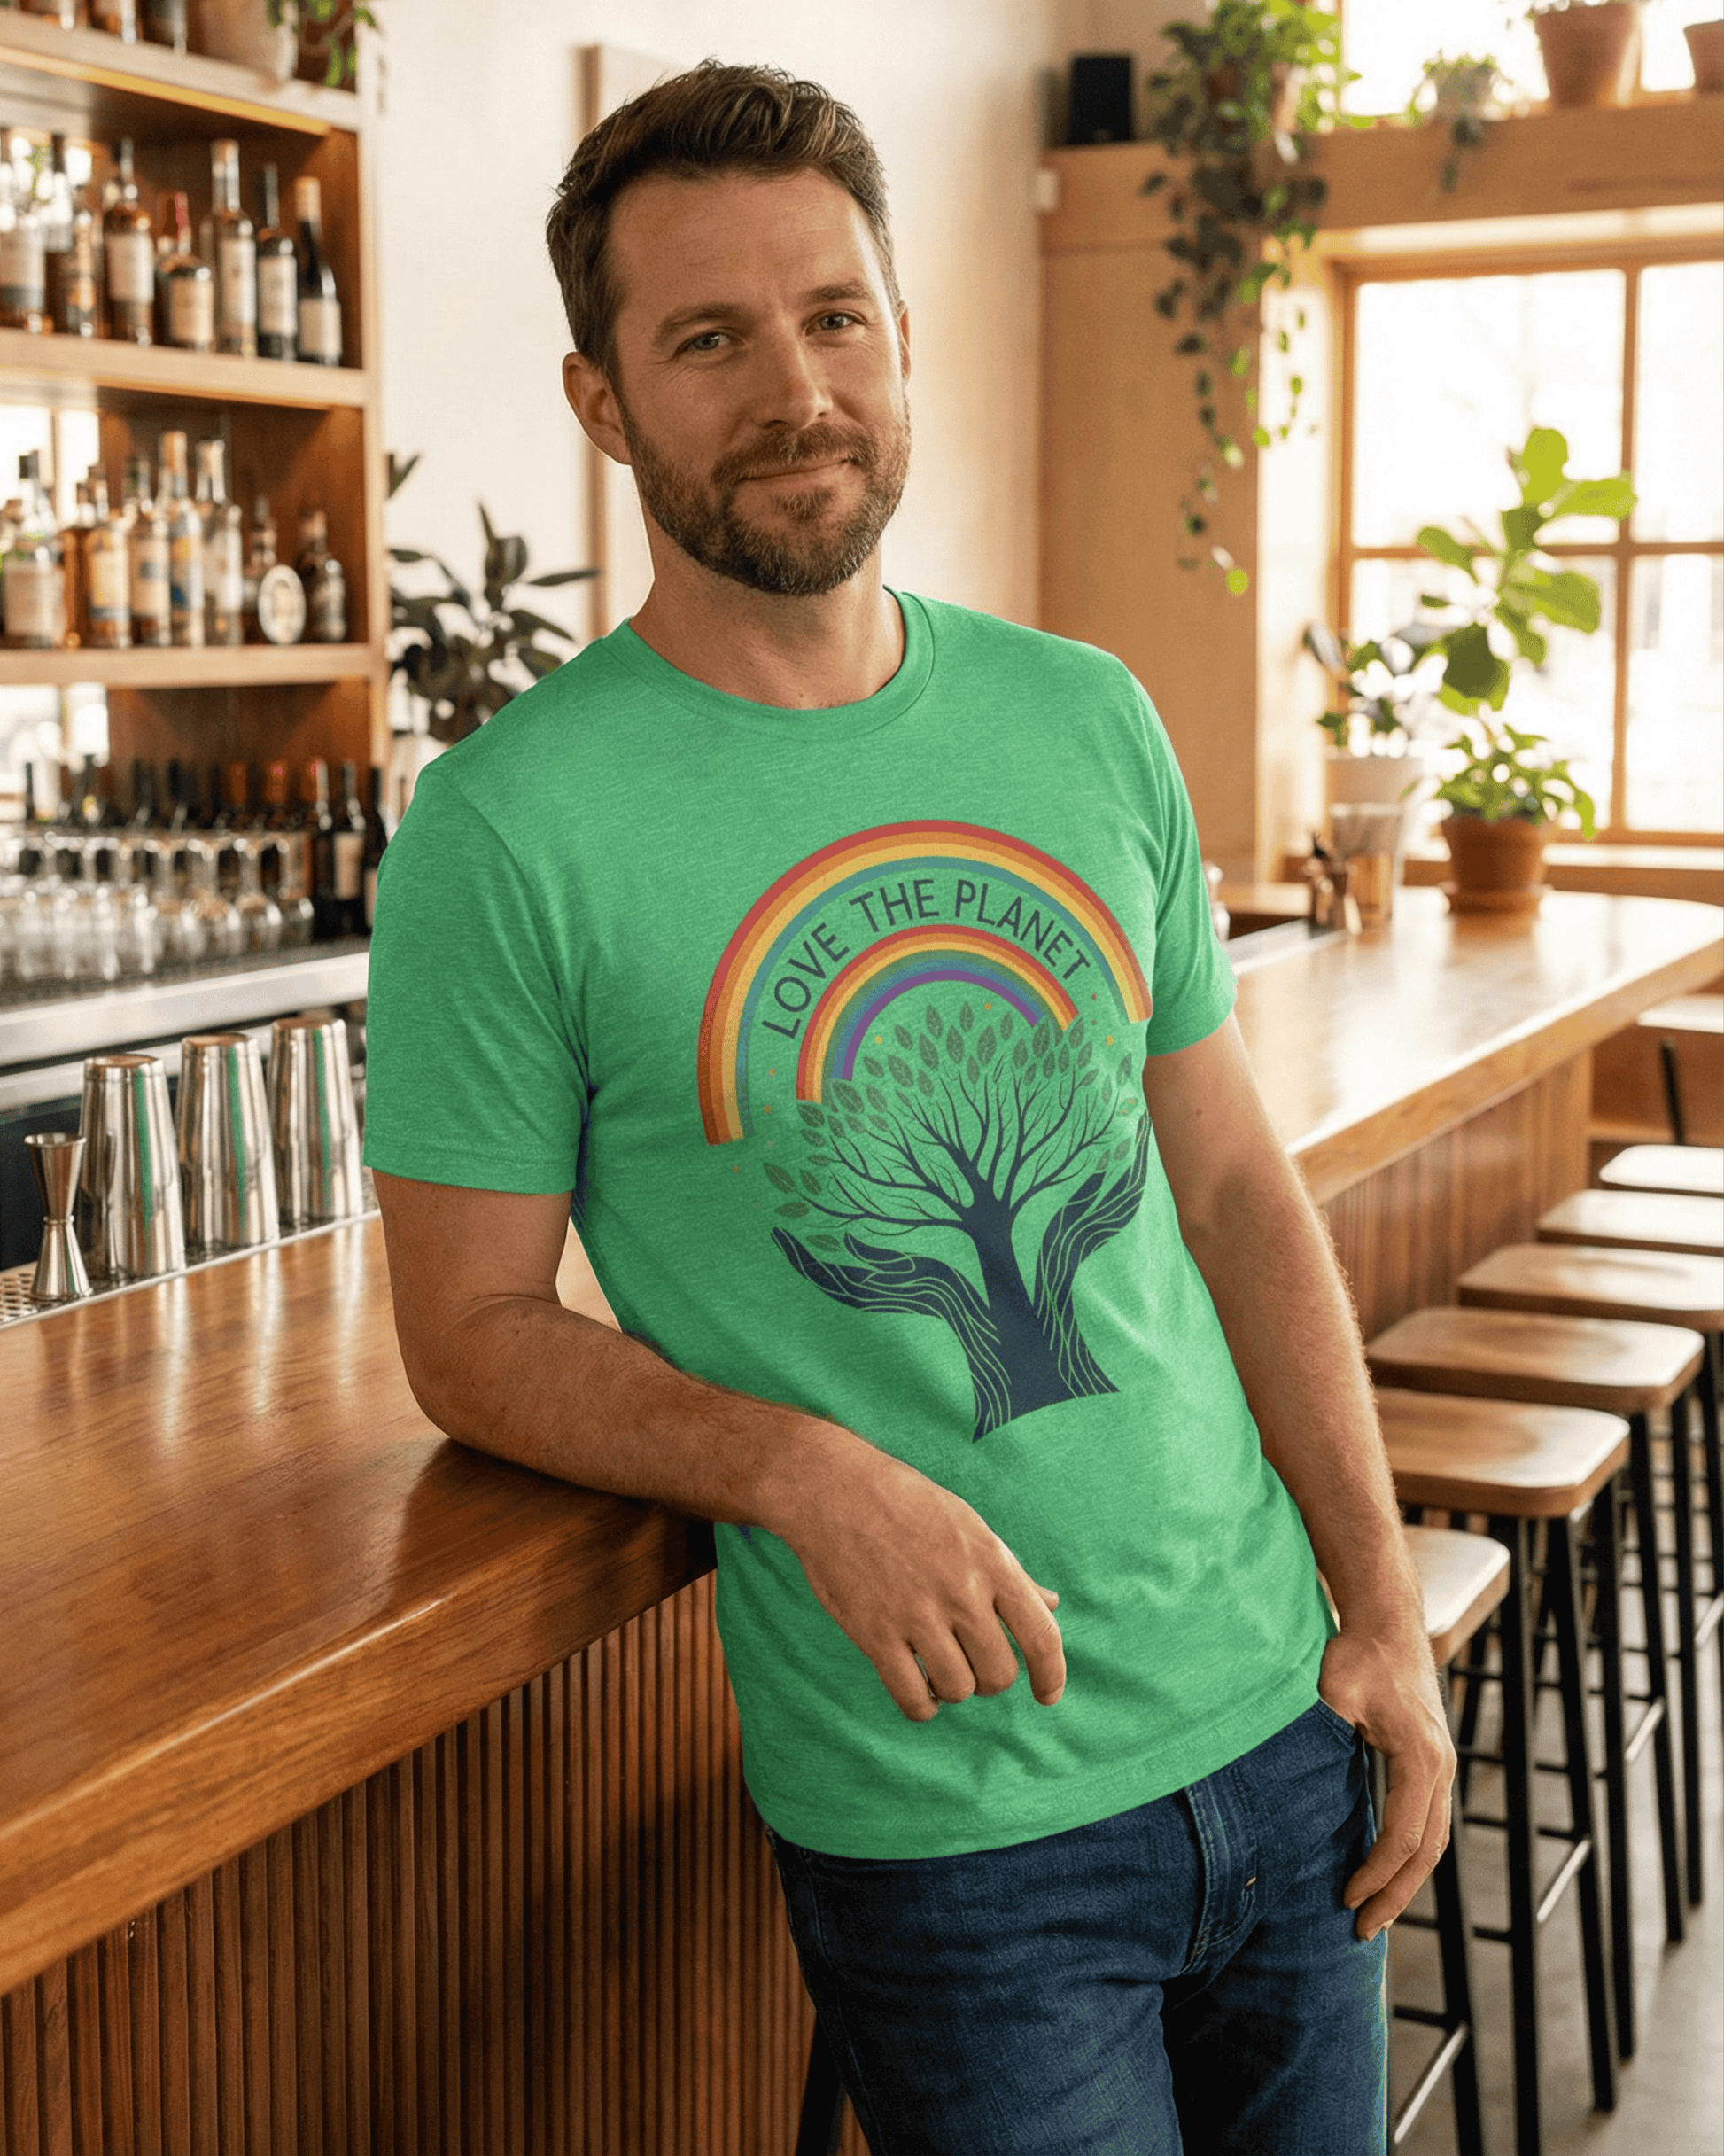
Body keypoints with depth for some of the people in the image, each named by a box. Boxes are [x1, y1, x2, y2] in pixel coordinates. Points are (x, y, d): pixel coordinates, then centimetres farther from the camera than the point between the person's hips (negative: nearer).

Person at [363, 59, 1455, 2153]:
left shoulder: (1090, 721, 3)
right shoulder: (507, 828, -12)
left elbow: (1235, 1188, 8)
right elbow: (474, 1333, -6)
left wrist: (1382, 1599, 2)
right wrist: (802, 1468, -23)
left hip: (1283, 1727, 5)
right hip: (946, 1808, -5)